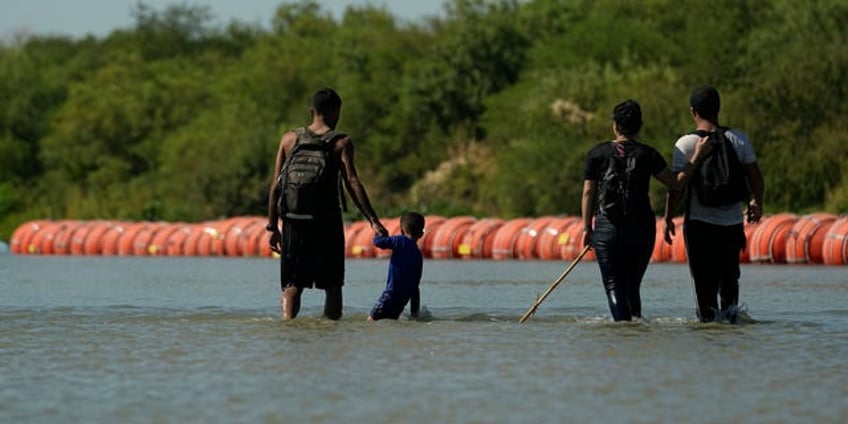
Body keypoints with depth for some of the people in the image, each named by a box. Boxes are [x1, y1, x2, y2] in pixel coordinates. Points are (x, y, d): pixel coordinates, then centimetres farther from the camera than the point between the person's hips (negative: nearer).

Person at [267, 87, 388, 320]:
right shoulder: (341, 143, -2)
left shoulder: (289, 139, 7)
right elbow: (352, 183, -12)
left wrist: (273, 226, 10)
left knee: (292, 285, 4)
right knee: (332, 285, 9)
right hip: (327, 220, -2)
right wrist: (373, 220, -15)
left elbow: (276, 187, 6)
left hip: (294, 221, 2)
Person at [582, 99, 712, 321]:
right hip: (641, 228, 1)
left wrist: (587, 228, 5)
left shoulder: (597, 154, 2)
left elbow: (588, 192, 1)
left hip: (607, 228, -1)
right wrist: (697, 156, 3)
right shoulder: (647, 154, 0)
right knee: (633, 286, 15)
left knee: (614, 286, -1)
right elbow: (676, 182, -2)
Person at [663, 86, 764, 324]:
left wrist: (668, 219, 1)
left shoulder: (685, 144, -9)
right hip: (733, 223, 3)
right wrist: (757, 204, 21)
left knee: (704, 282, 3)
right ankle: (731, 313, 14)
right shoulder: (739, 139, -1)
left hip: (699, 224, -3)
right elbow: (756, 179, 3)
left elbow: (677, 188, -10)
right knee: (729, 277, 19)